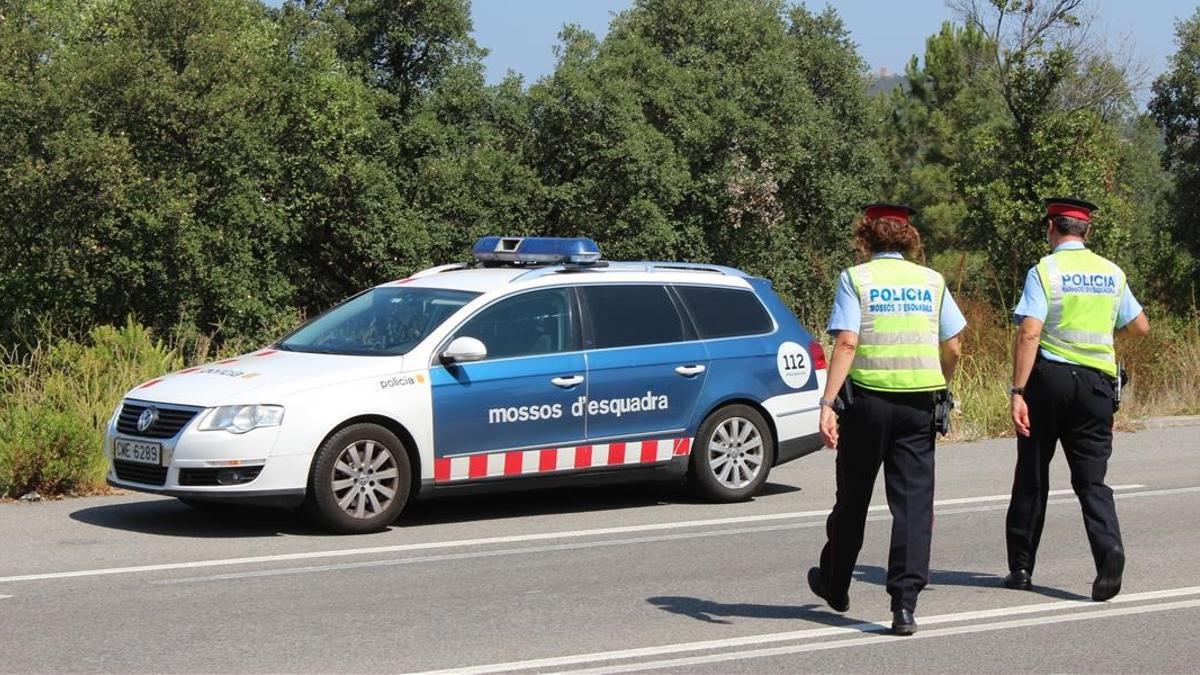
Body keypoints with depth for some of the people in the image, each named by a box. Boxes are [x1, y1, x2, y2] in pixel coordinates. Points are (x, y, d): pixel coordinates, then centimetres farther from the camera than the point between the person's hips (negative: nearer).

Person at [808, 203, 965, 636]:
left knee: (853, 497, 14)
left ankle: (834, 584, 32)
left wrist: (827, 403, -17)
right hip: (920, 402, 2)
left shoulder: (856, 278, -2)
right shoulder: (932, 281, 7)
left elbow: (846, 343, -13)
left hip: (868, 399, -1)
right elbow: (952, 347, 6)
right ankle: (905, 603, -9)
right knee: (914, 501, 0)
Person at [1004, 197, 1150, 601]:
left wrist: (1018, 391, -16)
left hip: (1050, 376, -3)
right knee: (1092, 477, 4)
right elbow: (1141, 327, 18)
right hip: (1097, 381, 3)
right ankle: (1109, 548, -21)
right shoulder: (1112, 273, 8)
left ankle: (1021, 568, 16)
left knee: (1032, 475, 9)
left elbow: (1029, 333, -15)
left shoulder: (1044, 270, -6)